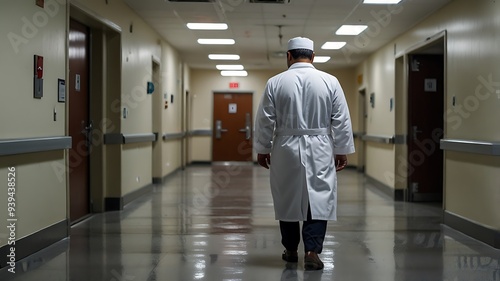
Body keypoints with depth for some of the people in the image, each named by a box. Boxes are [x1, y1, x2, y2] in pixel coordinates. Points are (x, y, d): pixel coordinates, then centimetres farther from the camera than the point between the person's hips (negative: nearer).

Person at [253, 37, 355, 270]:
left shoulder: (275, 82, -2)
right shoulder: (330, 82, -1)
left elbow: (264, 120, 1)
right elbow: (341, 120, 0)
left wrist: (262, 149, 11)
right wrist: (342, 150, 8)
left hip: (286, 149, 1)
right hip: (319, 150, 0)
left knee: (287, 199, 12)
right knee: (318, 200, 2)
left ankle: (291, 250, 22)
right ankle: (312, 251, -8)